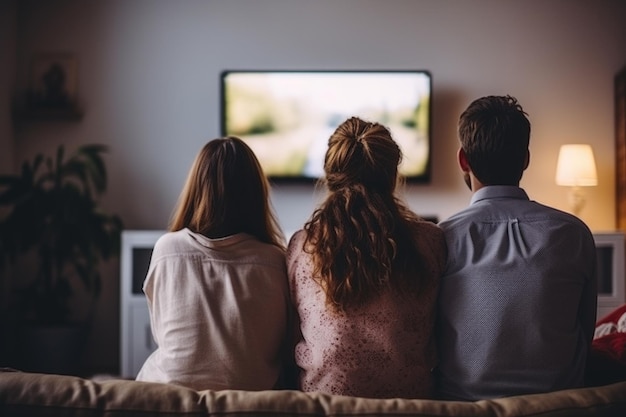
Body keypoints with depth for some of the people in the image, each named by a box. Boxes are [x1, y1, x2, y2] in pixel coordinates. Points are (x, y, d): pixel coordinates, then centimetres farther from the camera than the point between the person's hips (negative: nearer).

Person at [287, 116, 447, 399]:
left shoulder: (301, 246, -7)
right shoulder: (430, 242, -9)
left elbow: (289, 341, 3)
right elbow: (444, 342, 1)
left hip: (322, 399, 1)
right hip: (409, 398, 0)